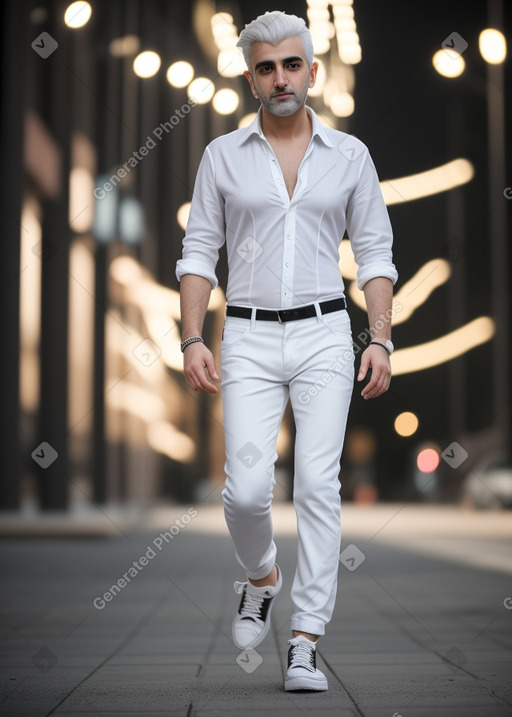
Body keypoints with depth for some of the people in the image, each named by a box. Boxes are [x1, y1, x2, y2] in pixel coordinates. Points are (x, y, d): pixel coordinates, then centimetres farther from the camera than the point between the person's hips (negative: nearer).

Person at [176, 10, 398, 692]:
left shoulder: (350, 155, 7)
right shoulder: (223, 155, 7)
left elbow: (375, 253, 8)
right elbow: (199, 253, 7)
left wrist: (381, 339, -4)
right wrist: (192, 340, -4)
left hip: (325, 335, 0)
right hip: (249, 338, 0)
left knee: (318, 483, -9)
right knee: (246, 489, -9)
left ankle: (306, 643, -2)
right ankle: (260, 578, 24)